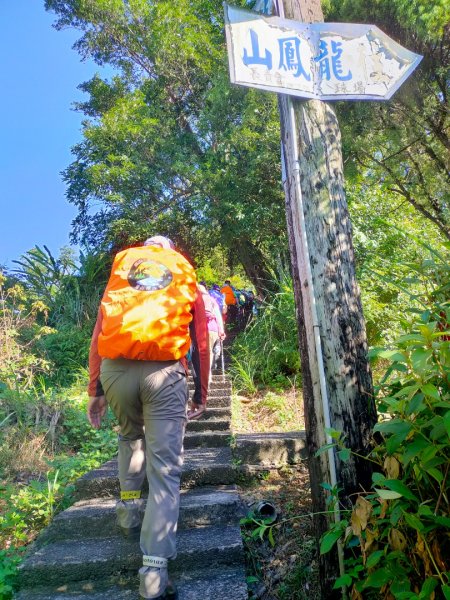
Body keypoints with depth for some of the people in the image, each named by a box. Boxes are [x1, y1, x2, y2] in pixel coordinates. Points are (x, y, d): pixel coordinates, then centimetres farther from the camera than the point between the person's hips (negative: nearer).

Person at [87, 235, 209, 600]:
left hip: (116, 368, 2)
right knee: (165, 469, 3)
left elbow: (98, 336, 12)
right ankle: (154, 571, -2)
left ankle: (129, 508, 32)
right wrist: (202, 394, 20)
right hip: (164, 371, -2)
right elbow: (201, 344, 15)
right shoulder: (188, 281, 21)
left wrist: (95, 391, 14)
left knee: (130, 436, 31)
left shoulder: (118, 273, 22)